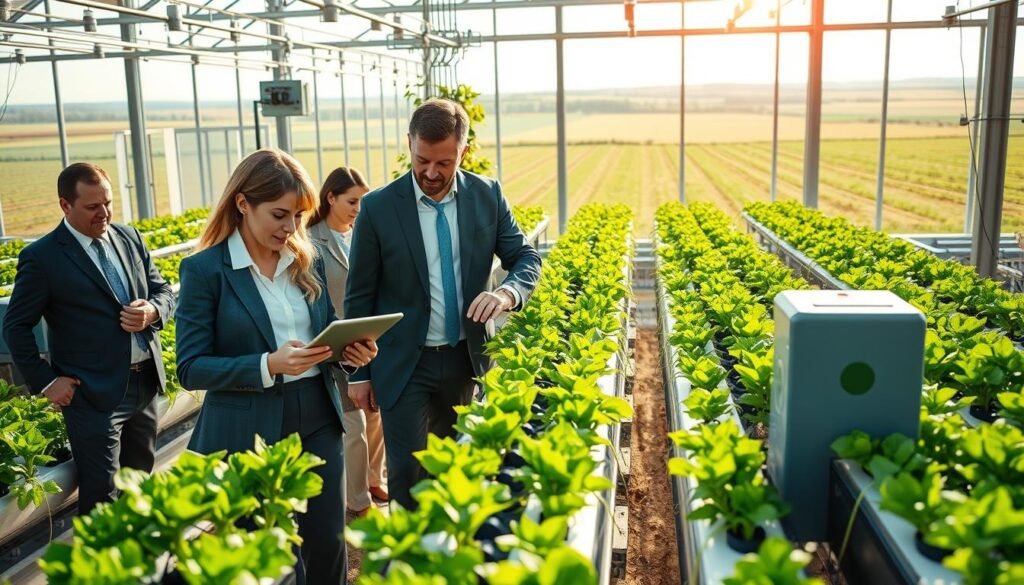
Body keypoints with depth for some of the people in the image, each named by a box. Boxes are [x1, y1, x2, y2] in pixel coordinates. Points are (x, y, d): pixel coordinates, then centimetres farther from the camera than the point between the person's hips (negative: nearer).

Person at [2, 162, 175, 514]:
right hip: (94, 393, -6)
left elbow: (164, 291, 12)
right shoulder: (42, 257, -9)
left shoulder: (130, 238, 7)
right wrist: (45, 381, -8)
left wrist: (153, 311, -11)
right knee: (102, 494, 1)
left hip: (145, 383, 6)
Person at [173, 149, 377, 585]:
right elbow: (190, 369, -12)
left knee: (328, 542, 13)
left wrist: (350, 348, -8)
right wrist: (268, 365, -25)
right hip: (248, 431, -4)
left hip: (317, 421, 5)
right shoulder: (204, 270, -10)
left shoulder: (308, 260, 5)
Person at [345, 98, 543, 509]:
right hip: (405, 366, -3)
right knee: (408, 474, -3)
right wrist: (358, 374, -1)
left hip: (464, 359, 3)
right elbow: (359, 298, -4)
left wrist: (508, 292, -21)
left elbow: (526, 257, 3)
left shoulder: (487, 195, -3)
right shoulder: (378, 208, -10)